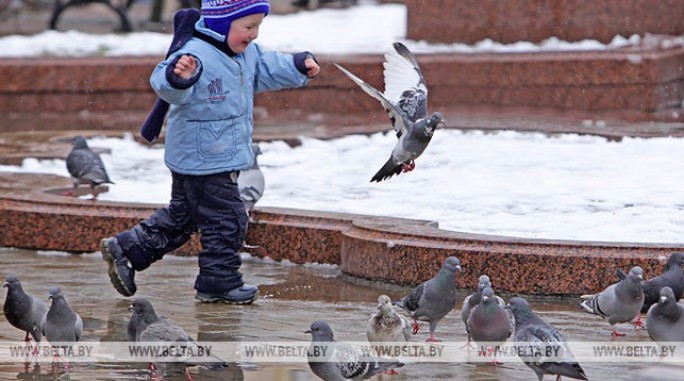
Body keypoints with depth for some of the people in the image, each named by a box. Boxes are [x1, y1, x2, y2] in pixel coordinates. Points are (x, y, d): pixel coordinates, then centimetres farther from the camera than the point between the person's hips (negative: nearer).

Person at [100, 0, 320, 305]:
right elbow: (164, 85, -37)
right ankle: (219, 282, 10)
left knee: (180, 217, 20)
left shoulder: (247, 55, 7)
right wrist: (177, 76, -58)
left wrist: (298, 68, 16)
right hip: (203, 162, -10)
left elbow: (266, 70, 25)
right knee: (227, 222, -2)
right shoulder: (196, 56, -24)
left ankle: (125, 249, 26)